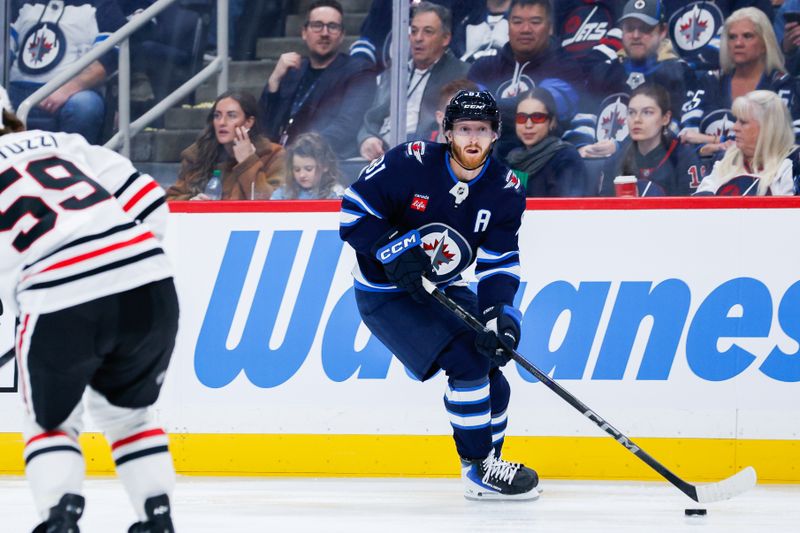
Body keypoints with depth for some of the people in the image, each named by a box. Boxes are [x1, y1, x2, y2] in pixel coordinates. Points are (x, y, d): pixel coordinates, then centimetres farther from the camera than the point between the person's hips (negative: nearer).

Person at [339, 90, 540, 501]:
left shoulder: (504, 189, -7)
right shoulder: (410, 163, -21)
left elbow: (500, 264, -11)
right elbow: (354, 210, -15)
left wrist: (499, 314, -26)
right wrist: (393, 252, -26)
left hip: (443, 289, 6)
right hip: (385, 293, -6)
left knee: (492, 361, 3)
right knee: (466, 359, -20)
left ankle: (490, 459, 26)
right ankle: (478, 471, -10)